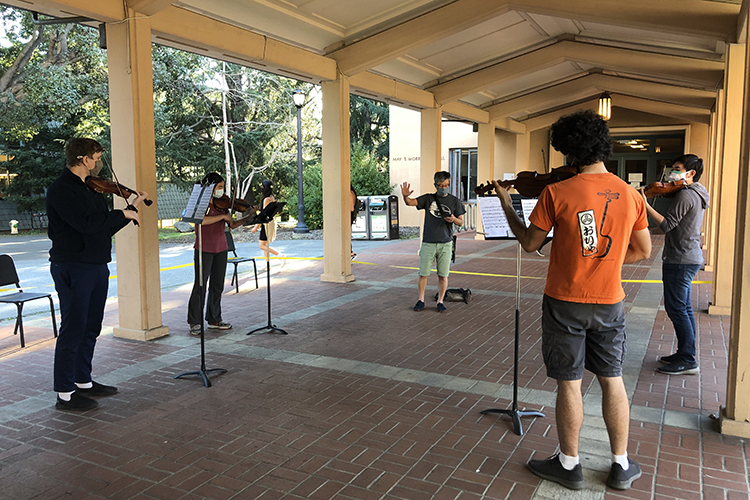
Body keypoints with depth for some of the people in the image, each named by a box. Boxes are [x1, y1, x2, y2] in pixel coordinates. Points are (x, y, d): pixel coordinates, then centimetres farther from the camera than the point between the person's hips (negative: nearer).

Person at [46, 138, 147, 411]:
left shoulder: (90, 188, 15)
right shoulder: (61, 190, -13)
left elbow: (106, 225, 19)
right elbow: (86, 223, -26)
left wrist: (132, 207, 13)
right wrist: (123, 214, -15)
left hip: (97, 265, 9)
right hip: (73, 268, -9)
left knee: (90, 329, 15)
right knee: (73, 329, -3)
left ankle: (83, 382, 27)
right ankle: (65, 393, 6)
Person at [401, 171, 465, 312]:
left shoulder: (455, 201, 5)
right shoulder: (428, 199, 3)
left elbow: (461, 221, 8)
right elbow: (410, 202, -8)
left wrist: (453, 219, -15)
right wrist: (405, 196, -31)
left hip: (445, 243, 0)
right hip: (428, 243, 0)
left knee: (443, 275, 3)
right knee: (423, 273, 4)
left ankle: (440, 301, 18)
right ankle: (421, 300, 20)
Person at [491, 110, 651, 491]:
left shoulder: (556, 193, -15)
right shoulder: (630, 194, -1)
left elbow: (530, 243, -5)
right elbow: (642, 250, 6)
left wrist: (507, 206, 8)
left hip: (565, 301, -4)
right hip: (609, 302, 4)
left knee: (569, 383, 8)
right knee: (612, 381, 16)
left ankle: (569, 464, 23)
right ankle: (621, 466, 28)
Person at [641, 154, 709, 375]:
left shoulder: (685, 195, -16)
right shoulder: (696, 194, 17)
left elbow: (666, 225, -21)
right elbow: (675, 222, 15)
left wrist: (646, 205, -21)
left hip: (681, 260, -11)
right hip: (690, 257, 11)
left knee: (676, 308, -6)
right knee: (683, 308, 16)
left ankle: (688, 361, 0)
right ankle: (685, 354, 25)